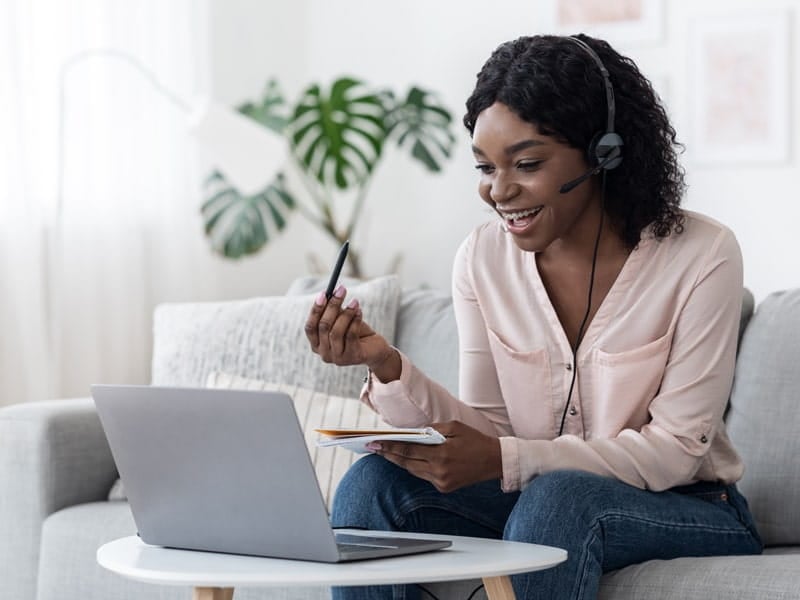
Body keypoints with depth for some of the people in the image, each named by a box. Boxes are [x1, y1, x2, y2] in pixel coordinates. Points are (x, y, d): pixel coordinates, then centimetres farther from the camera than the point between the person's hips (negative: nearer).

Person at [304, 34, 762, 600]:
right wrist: (387, 366, -21)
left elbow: (677, 449, -16)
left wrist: (504, 460, -28)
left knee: (559, 495, -35)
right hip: (534, 499, 4)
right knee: (373, 481, -18)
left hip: (688, 513, -4)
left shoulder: (700, 256, -15)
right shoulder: (483, 257, -1)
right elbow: (487, 432, -2)